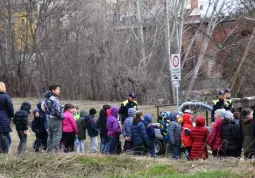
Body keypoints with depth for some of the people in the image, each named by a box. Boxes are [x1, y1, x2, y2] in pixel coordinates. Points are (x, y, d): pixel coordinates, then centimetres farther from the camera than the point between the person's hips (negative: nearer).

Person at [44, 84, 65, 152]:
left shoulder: (47, 99, 10)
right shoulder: (55, 100, -19)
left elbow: (46, 111, 15)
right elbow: (57, 112, -23)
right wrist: (63, 116, -8)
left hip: (49, 119, 9)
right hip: (56, 120, -9)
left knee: (50, 136, 17)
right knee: (57, 136, -3)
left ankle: (49, 149, 22)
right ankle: (55, 150, -4)